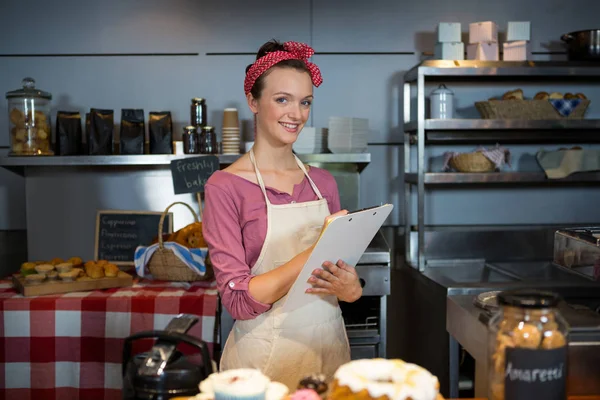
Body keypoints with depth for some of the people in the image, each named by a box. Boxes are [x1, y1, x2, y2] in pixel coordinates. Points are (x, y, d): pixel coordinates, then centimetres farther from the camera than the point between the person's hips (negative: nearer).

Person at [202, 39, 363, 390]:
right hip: (265, 354, -4)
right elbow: (238, 300, -15)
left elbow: (343, 271, 11)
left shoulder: (323, 182, 3)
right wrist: (316, 251, -24)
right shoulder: (225, 186, -11)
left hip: (330, 345, 5)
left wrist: (350, 288, -12)